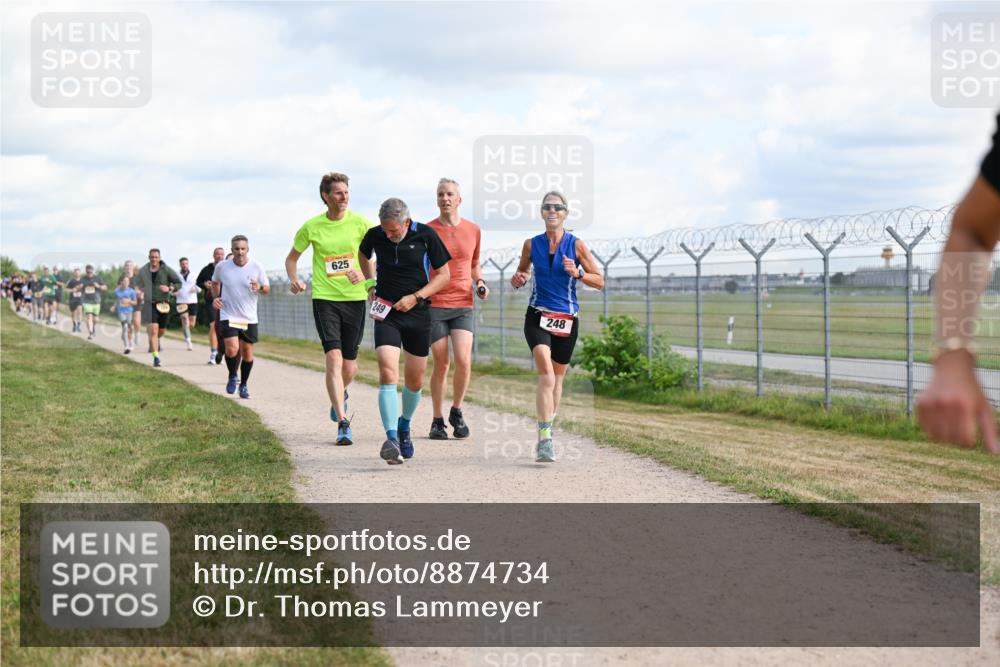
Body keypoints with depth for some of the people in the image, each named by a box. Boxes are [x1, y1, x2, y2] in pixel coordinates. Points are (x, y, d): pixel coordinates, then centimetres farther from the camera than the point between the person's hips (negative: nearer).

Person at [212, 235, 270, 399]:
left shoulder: (257, 268, -5)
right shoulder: (222, 267, -3)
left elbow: (267, 289, 3)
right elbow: (215, 283, 17)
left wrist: (260, 288, -20)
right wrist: (215, 297, 1)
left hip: (249, 318, 1)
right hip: (228, 316, -1)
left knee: (247, 352, 5)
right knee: (232, 349, -17)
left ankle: (243, 385, 27)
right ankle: (232, 377, 12)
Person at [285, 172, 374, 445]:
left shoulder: (360, 223, 0)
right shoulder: (311, 227, 0)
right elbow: (292, 258, 14)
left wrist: (366, 276, -7)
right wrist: (294, 279, -4)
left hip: (355, 298, 1)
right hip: (324, 298, -1)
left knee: (349, 364, 7)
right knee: (334, 359, -15)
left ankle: (340, 395, 43)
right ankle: (343, 423, -14)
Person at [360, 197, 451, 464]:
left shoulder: (426, 235, -8)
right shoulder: (375, 235, -2)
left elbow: (444, 274, -1)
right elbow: (363, 256, 21)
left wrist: (416, 297, -12)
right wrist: (370, 285, 8)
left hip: (417, 313, 0)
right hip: (386, 313, 0)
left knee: (415, 381, 9)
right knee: (387, 374, -19)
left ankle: (404, 425, 37)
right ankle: (391, 438, -25)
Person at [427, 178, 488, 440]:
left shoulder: (473, 230, 8)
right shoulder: (426, 231, -1)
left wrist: (480, 283, 3)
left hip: (463, 304, 2)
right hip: (434, 304, -2)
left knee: (464, 361, -12)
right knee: (441, 365, 0)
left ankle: (456, 411, 11)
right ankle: (438, 420, 14)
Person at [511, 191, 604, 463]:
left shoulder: (576, 245, -1)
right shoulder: (531, 245, 4)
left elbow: (599, 281, 1)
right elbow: (521, 274, 18)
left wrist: (577, 273, -17)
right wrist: (518, 280, -5)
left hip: (567, 318, 1)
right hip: (538, 316, -1)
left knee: (557, 378, 12)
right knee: (546, 373, -22)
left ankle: (545, 438, 31)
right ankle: (545, 439, -28)